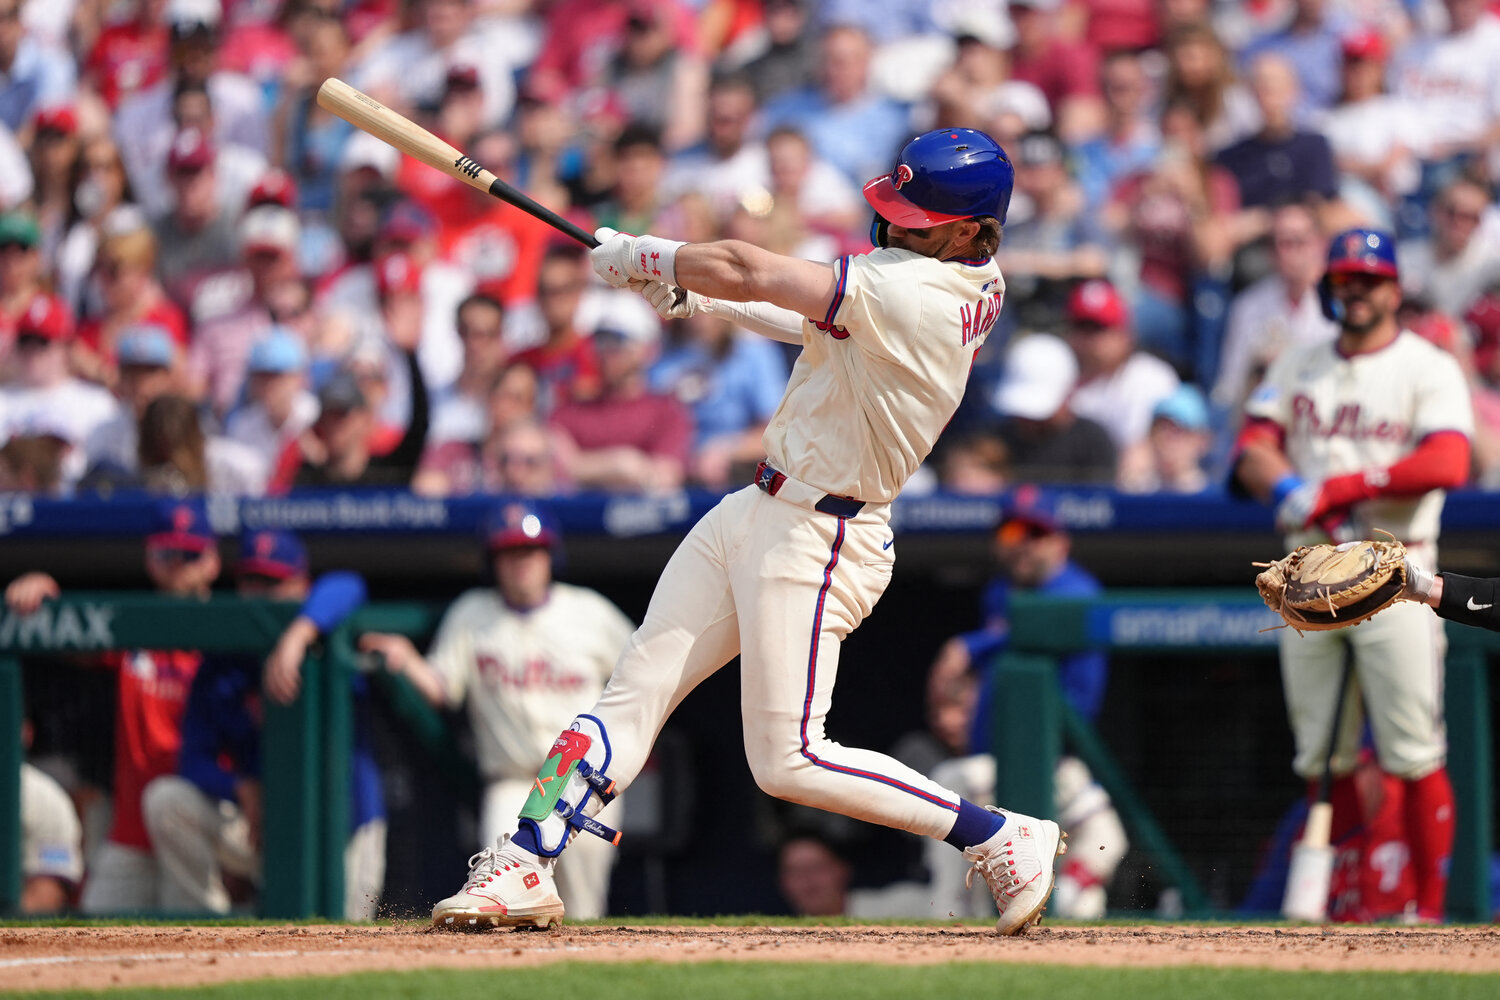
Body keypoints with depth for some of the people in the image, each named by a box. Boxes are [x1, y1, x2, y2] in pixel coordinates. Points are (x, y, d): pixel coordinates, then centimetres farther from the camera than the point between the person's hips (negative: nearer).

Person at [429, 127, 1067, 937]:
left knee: (787, 761, -8)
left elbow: (745, 271, -20)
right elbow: (816, 328, 19)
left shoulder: (909, 294, -25)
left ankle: (1004, 841, 0)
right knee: (636, 687, 5)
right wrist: (693, 296, 13)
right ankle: (525, 868, 4)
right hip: (756, 510, 10)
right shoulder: (974, 282, 5)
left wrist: (643, 257, -3)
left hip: (815, 540, -10)